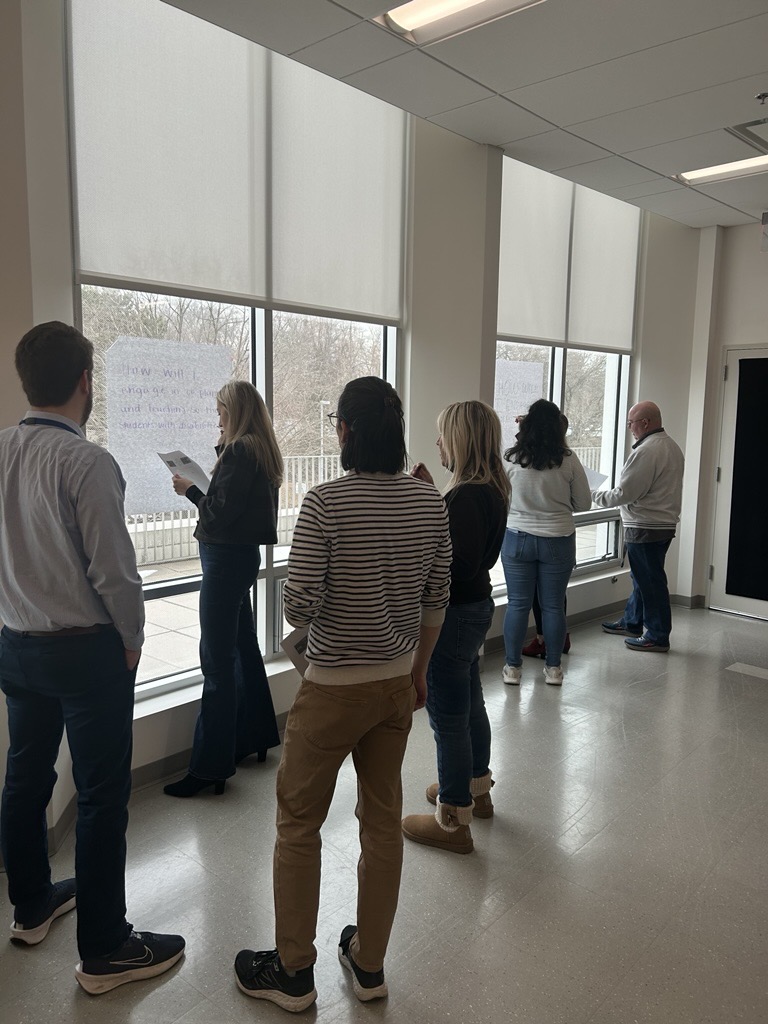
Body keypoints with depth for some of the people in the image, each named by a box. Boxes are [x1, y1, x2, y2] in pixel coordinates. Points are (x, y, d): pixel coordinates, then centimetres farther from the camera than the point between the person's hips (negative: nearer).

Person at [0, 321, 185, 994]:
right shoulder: (87, 462, -20)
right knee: (102, 797, 4)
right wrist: (132, 638, -4)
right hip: (86, 648, -7)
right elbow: (114, 568, -19)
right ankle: (104, 951, 17)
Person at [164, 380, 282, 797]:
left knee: (217, 661, -6)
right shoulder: (259, 451, 12)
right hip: (242, 556, 10)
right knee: (243, 646, 19)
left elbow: (221, 512, -18)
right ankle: (253, 736, 33)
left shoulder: (238, 451, -16)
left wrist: (189, 489, -5)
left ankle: (210, 767, 1)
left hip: (226, 559, -10)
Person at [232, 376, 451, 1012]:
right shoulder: (430, 502, -3)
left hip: (333, 689, -5)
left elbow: (299, 605, -20)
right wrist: (420, 670, 16)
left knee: (299, 823, 14)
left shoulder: (326, 503, -19)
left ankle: (293, 973, 30)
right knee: (384, 820, 18)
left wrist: (306, 611, 4)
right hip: (398, 682, 6)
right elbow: (436, 601, 4)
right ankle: (370, 964, 36)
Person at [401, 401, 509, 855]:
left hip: (456, 614, -10)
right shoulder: (490, 490, 6)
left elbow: (460, 566, -26)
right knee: (470, 704, 24)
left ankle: (453, 822, 18)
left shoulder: (468, 496, -24)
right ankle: (476, 789, 44)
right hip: (477, 605, 10)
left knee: (448, 716, 3)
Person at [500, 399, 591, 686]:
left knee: (517, 604, 8)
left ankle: (512, 667, 15)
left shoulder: (510, 458, -8)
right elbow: (584, 503, 1)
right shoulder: (568, 461, -8)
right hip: (558, 541, 0)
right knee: (553, 605, 10)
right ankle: (553, 668, 20)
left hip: (517, 539, 0)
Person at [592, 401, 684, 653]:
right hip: (664, 523, 10)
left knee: (650, 582, 0)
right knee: (642, 578, 19)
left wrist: (594, 496, -6)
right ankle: (631, 622, 32)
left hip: (646, 528, -10)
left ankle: (657, 637, 9)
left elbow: (624, 494, -21)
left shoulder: (646, 451, -20)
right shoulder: (672, 446, 12)